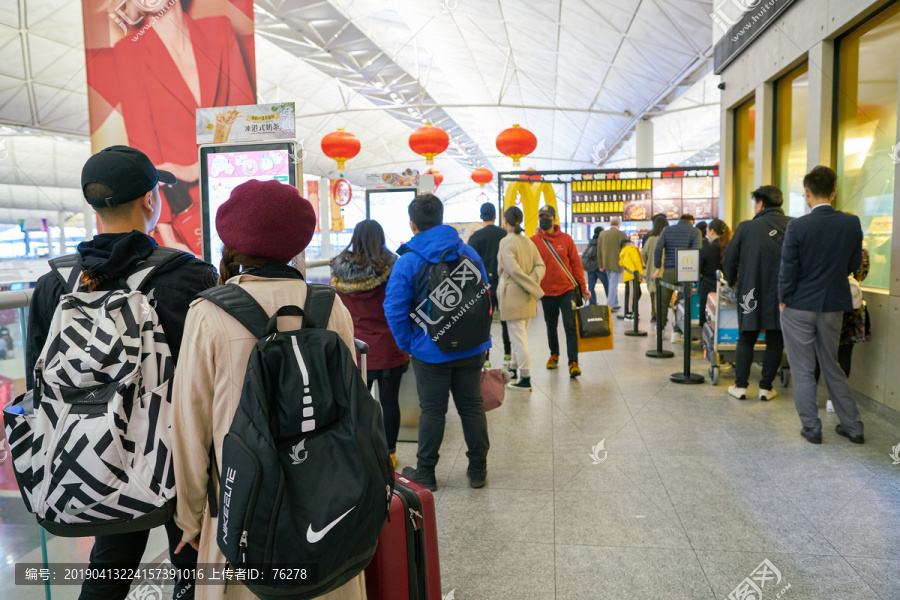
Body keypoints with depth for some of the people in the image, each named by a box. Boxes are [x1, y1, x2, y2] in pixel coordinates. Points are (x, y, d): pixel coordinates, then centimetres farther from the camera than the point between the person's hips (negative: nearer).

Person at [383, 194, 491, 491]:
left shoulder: (407, 263, -12)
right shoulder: (469, 253, 1)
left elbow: (394, 310, -16)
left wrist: (408, 344, -3)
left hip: (431, 352, -3)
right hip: (472, 349, 4)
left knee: (432, 410, 8)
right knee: (472, 406, 14)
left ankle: (425, 473, 22)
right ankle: (478, 469, 25)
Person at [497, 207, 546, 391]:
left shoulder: (506, 243, -14)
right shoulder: (528, 242, 9)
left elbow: (515, 271, -21)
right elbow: (540, 265, 3)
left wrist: (536, 290, -16)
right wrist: (533, 282, -12)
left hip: (512, 295, -8)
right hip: (527, 299, 8)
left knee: (518, 337, -2)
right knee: (519, 335, 20)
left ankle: (525, 379, 1)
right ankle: (514, 369, 35)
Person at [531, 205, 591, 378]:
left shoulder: (566, 239, 0)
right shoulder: (533, 241, -1)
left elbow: (576, 264, 4)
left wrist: (583, 288, 3)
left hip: (567, 290, -1)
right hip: (547, 293, 1)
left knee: (570, 327, -8)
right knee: (551, 328, 16)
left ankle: (573, 363, -7)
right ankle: (554, 355, 38)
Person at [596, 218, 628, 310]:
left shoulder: (602, 234, 4)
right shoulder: (621, 235, -9)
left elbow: (599, 251, 6)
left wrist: (601, 265, 12)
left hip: (606, 264, 5)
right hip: (616, 264, -5)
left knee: (612, 284, 18)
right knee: (613, 284, -1)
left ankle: (615, 304, 25)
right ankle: (610, 306, -3)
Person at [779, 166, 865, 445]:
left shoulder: (797, 226, -17)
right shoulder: (852, 223, -4)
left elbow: (788, 271, -13)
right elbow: (855, 264, 6)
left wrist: (783, 300, 3)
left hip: (799, 307, -4)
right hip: (834, 306, 4)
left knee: (803, 370, 7)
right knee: (832, 367, 18)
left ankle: (812, 428, 14)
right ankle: (852, 426, 24)